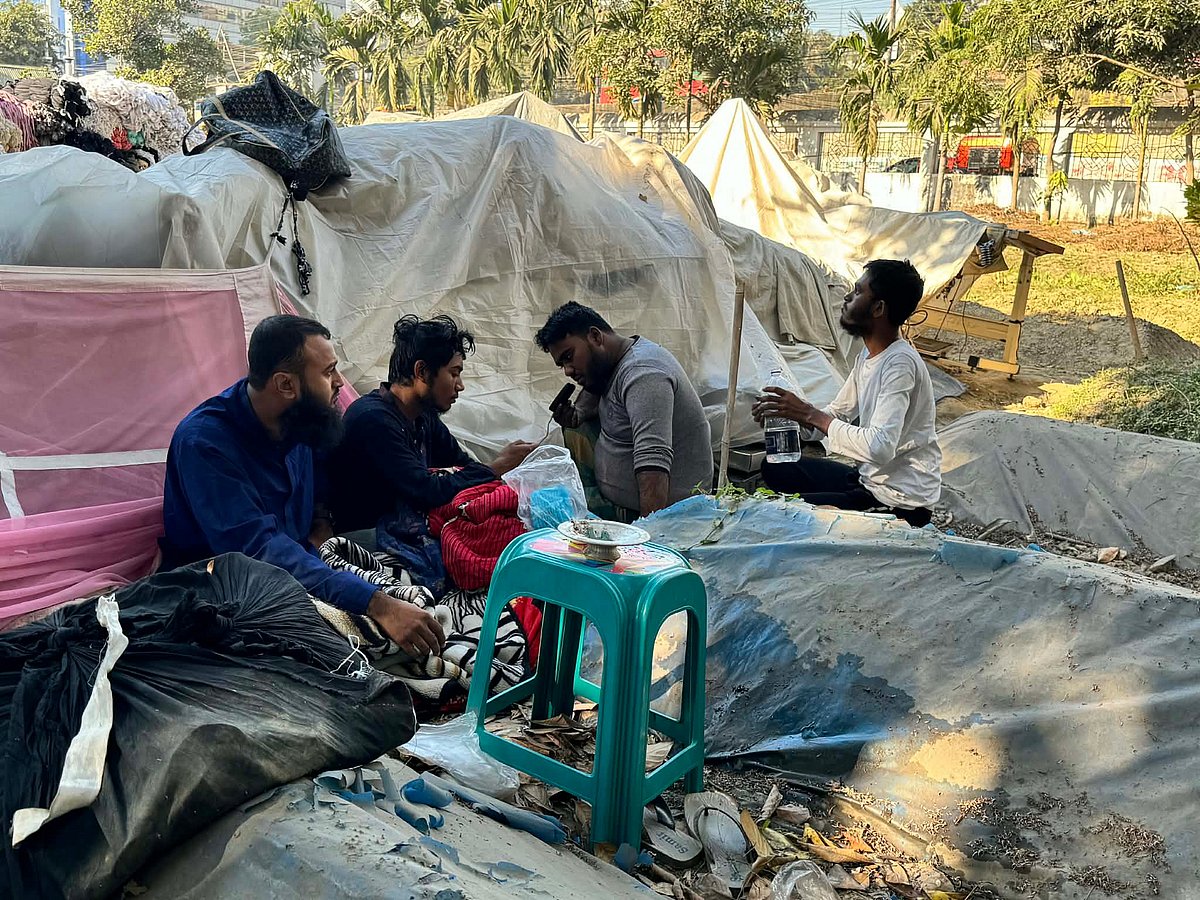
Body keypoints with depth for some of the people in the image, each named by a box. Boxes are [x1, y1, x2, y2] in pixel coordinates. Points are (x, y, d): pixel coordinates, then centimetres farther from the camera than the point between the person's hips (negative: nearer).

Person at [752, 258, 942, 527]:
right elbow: (837, 414, 16)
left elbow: (878, 448, -34)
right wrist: (794, 414, -5)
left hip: (899, 503, -10)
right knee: (775, 468, 11)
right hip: (868, 479, 10)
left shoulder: (901, 363, -24)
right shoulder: (868, 355, 7)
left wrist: (810, 414, -26)